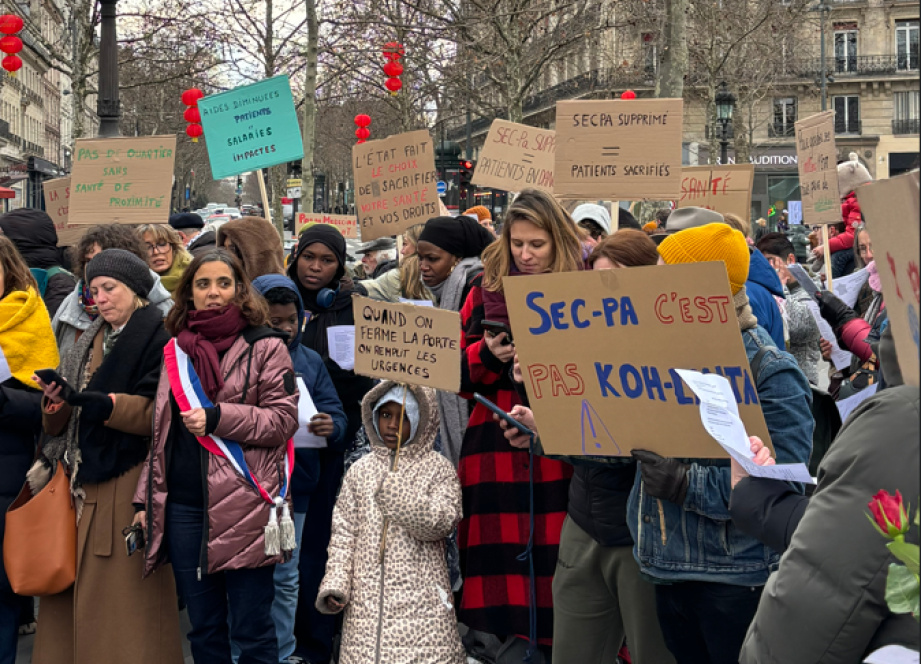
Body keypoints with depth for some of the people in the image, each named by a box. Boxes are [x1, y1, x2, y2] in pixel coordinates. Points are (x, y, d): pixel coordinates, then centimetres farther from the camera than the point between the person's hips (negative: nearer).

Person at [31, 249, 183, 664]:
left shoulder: (157, 337, -4)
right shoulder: (92, 340, 19)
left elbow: (155, 412, -14)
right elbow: (60, 422, 14)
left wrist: (94, 401, -24)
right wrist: (56, 398, -8)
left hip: (127, 485, -7)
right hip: (82, 482, 7)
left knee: (120, 596, -6)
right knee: (71, 600, 6)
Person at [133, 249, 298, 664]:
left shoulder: (264, 347, 0)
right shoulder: (176, 351, 15)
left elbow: (283, 420, -6)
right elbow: (161, 432, 19)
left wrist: (217, 417, -15)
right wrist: (146, 498, 14)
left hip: (244, 507, -5)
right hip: (183, 506, 5)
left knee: (252, 630, -1)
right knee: (204, 628, 12)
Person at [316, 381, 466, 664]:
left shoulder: (438, 469, 5)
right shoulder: (360, 470, 13)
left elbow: (439, 523, -8)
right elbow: (344, 533, 11)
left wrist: (393, 488, -12)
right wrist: (334, 584, -1)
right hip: (367, 598, 3)